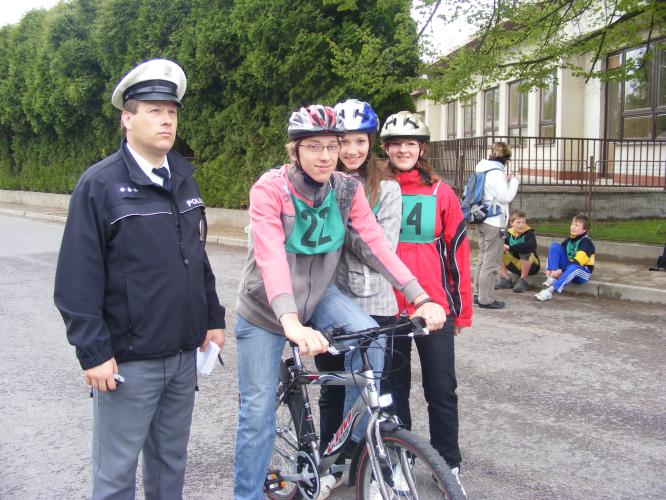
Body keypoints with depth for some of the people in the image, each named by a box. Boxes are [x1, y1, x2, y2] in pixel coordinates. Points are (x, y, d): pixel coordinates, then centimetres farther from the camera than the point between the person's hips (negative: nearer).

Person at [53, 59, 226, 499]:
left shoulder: (183, 180, 9)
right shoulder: (100, 184, -10)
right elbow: (77, 278, -13)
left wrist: (213, 318, 13)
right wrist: (93, 351, -15)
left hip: (184, 355, 6)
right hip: (129, 361, -5)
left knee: (171, 461, 19)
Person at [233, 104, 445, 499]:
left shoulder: (348, 189, -8)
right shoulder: (270, 188, -22)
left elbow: (376, 243, -14)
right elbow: (271, 257, -35)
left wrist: (421, 298, -26)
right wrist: (292, 323, -49)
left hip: (319, 295, 3)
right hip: (265, 308, -3)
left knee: (370, 337, -23)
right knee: (258, 411, 0)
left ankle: (352, 442, -1)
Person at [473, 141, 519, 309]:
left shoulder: (483, 171, 11)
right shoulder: (496, 173, -16)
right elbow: (506, 197, -18)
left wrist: (506, 181, 12)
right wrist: (513, 181, -5)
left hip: (483, 221, 9)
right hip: (495, 223, -9)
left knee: (483, 259, 18)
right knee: (491, 262, -4)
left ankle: (478, 294, 25)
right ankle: (486, 299, 0)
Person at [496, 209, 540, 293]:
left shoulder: (529, 232, -18)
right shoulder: (509, 233, -2)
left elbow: (532, 245, -39)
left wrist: (510, 248, -37)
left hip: (530, 266, -5)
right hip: (516, 266, 5)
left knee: (525, 251, -35)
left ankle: (523, 281, -17)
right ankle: (505, 279, -7)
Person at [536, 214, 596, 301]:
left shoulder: (586, 242, -15)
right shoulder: (569, 240, 8)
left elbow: (578, 262, -26)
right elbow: (557, 252, 5)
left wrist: (561, 271, -31)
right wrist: (550, 269, -12)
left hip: (582, 272, -7)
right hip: (567, 267, 7)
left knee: (573, 268, -44)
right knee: (554, 246, -7)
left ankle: (549, 291, -50)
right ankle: (552, 277, -22)